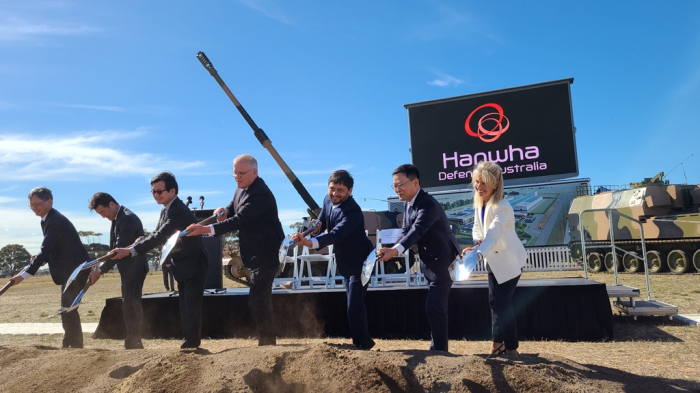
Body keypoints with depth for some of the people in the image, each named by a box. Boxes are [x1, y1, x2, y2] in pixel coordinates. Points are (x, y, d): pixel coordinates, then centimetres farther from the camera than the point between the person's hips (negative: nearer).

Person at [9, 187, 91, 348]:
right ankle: (73, 345, 25)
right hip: (70, 270, 11)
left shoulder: (55, 221, -19)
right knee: (68, 310, 16)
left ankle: (73, 346, -2)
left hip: (75, 270, -11)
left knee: (68, 310, -8)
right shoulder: (48, 219, 12)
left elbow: (45, 250, -24)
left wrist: (24, 275, -23)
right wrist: (40, 257, 0)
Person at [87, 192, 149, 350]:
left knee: (130, 305, -7)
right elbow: (116, 248, 12)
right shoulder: (117, 218, 11)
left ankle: (133, 342, 0)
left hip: (134, 268, -10)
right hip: (128, 269, 10)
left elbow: (120, 249, -23)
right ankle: (133, 342, 22)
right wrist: (103, 268, -1)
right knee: (130, 305, 13)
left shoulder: (128, 218, -19)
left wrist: (100, 270, -21)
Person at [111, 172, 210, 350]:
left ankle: (191, 342, 6)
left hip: (195, 265, -10)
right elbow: (157, 235, 8)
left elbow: (160, 236, -33)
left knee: (192, 306, -5)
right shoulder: (166, 210, 7)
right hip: (182, 266, 10)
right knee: (185, 307, 15)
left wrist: (130, 251, -35)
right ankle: (190, 341, 25)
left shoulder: (179, 211, -25)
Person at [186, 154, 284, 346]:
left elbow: (239, 220, -33)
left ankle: (267, 343, 4)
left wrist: (206, 229, -39)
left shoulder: (260, 194, -24)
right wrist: (225, 211, -10)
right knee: (261, 300, 19)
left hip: (266, 254, -10)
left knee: (257, 300, -10)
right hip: (256, 253, 10)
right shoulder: (242, 189, 7)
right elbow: (233, 211, 15)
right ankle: (267, 340, 34)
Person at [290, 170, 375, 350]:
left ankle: (360, 344, 10)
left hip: (359, 261, -9)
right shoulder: (328, 200, -7)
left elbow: (336, 234, -46)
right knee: (354, 304, 21)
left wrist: (309, 242, -61)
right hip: (345, 261, 9)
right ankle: (364, 340, 38)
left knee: (354, 306, -8)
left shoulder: (353, 211, -32)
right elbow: (321, 222, 6)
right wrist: (316, 226, -19)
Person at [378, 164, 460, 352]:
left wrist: (395, 250, -56)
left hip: (442, 260, -10)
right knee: (436, 306, 20)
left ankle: (439, 349, 6)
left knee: (434, 306, -8)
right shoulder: (408, 203, 1)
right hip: (430, 260, 10)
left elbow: (417, 231, -42)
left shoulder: (428, 205, -28)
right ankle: (438, 347, 34)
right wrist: (394, 249, -19)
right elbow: (406, 231, 0)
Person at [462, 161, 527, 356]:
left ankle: (509, 348, 9)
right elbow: (477, 227, 8)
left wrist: (479, 252, -58)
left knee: (503, 303, -6)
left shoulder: (502, 207, -27)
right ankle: (499, 344, 26)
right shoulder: (479, 203, -3)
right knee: (495, 302, 12)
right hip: (493, 260, 8)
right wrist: (477, 241, -14)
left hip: (508, 260, -8)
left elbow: (493, 234, -42)